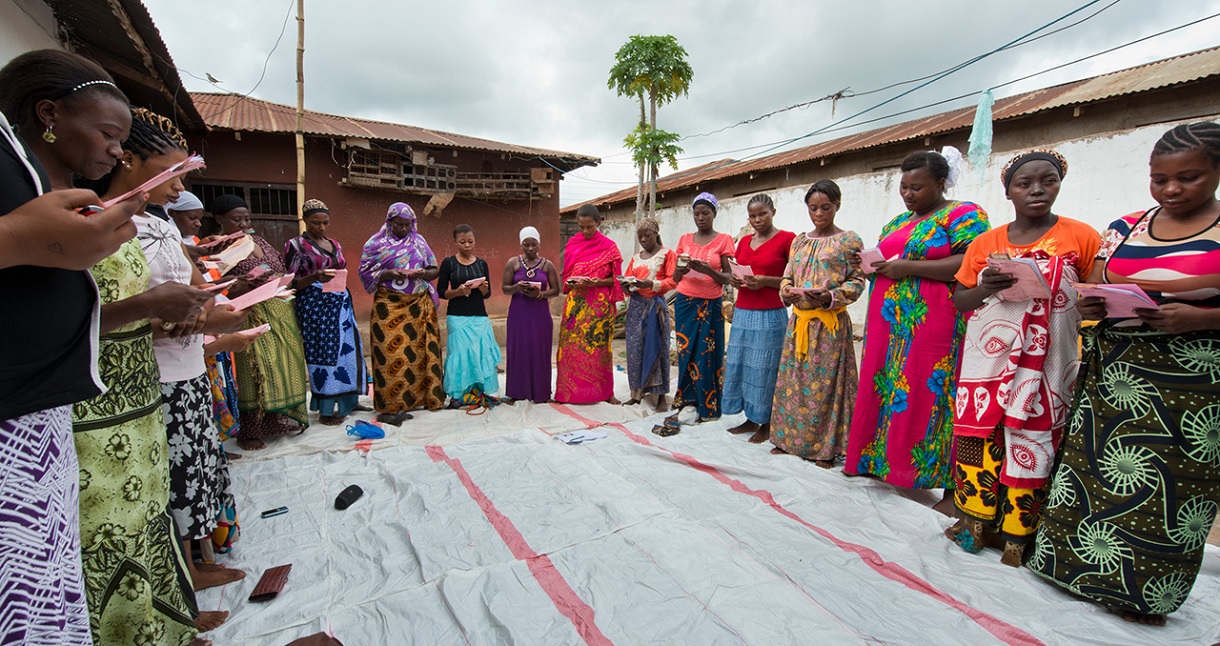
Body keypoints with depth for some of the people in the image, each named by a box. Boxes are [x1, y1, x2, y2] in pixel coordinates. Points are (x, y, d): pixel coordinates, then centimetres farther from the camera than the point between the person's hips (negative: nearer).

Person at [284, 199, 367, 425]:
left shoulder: (334, 244, 15)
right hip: (315, 306, -6)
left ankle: (347, 401, 17)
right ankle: (325, 409, 7)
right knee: (322, 354, -3)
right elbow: (292, 283, -7)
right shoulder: (295, 245, -2)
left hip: (341, 303, 6)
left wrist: (341, 280, 5)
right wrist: (314, 277, -23)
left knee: (346, 351, 5)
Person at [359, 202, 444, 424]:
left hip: (419, 305, 3)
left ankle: (415, 397, 15)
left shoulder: (419, 242, 12)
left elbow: (434, 270, 12)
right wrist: (388, 274, -17)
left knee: (418, 351, 4)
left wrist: (422, 273, -10)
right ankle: (390, 406, 0)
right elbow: (365, 272, 1)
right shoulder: (376, 243, 4)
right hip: (390, 307, -3)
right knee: (391, 353, -7)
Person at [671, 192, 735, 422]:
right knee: (686, 353, 4)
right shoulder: (685, 239, 10)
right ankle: (686, 403, 14)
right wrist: (681, 269, -12)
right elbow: (675, 277, 11)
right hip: (685, 303, 3)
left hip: (710, 305, -3)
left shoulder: (723, 240, 0)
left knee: (708, 355, -1)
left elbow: (728, 278, -3)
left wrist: (708, 270, -21)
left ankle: (708, 407, 12)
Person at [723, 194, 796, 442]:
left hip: (770, 315, -6)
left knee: (764, 370, -1)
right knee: (740, 366, 8)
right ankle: (750, 419, 22)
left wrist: (765, 280, -18)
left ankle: (766, 424, 13)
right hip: (742, 313, 6)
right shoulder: (744, 241, 14)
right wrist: (734, 280, 0)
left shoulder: (787, 238, -3)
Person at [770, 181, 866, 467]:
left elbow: (857, 282, -5)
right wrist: (787, 291, -7)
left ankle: (825, 448, 11)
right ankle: (789, 439, 22)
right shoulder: (799, 241, 13)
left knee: (825, 382, -1)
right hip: (799, 319, 5)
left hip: (831, 323, -5)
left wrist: (830, 297, -21)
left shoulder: (849, 240, -1)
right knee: (793, 380, 9)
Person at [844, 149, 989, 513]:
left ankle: (952, 486, 4)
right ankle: (876, 459, 21)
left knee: (934, 397, -6)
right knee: (884, 389, 9)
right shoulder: (896, 222, 21)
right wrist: (872, 265, 3)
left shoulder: (963, 215, -2)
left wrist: (908, 267, -17)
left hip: (934, 326, -7)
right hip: (889, 326, 7)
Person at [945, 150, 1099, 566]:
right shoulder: (985, 243, 8)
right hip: (986, 360, 2)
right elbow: (959, 300, 10)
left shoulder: (1080, 237, 2)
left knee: (1031, 441, 3)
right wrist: (986, 290, -10)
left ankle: (1016, 531, 15)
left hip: (1044, 364, -2)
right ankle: (976, 519, 16)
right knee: (979, 435, 3)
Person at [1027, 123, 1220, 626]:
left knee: (1171, 485, 5)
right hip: (1111, 372, 3)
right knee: (1090, 466, 7)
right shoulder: (1125, 228, 9)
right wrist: (1088, 306, -10)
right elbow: (1092, 291, 11)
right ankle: (1073, 563, 23)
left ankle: (1143, 593, 22)